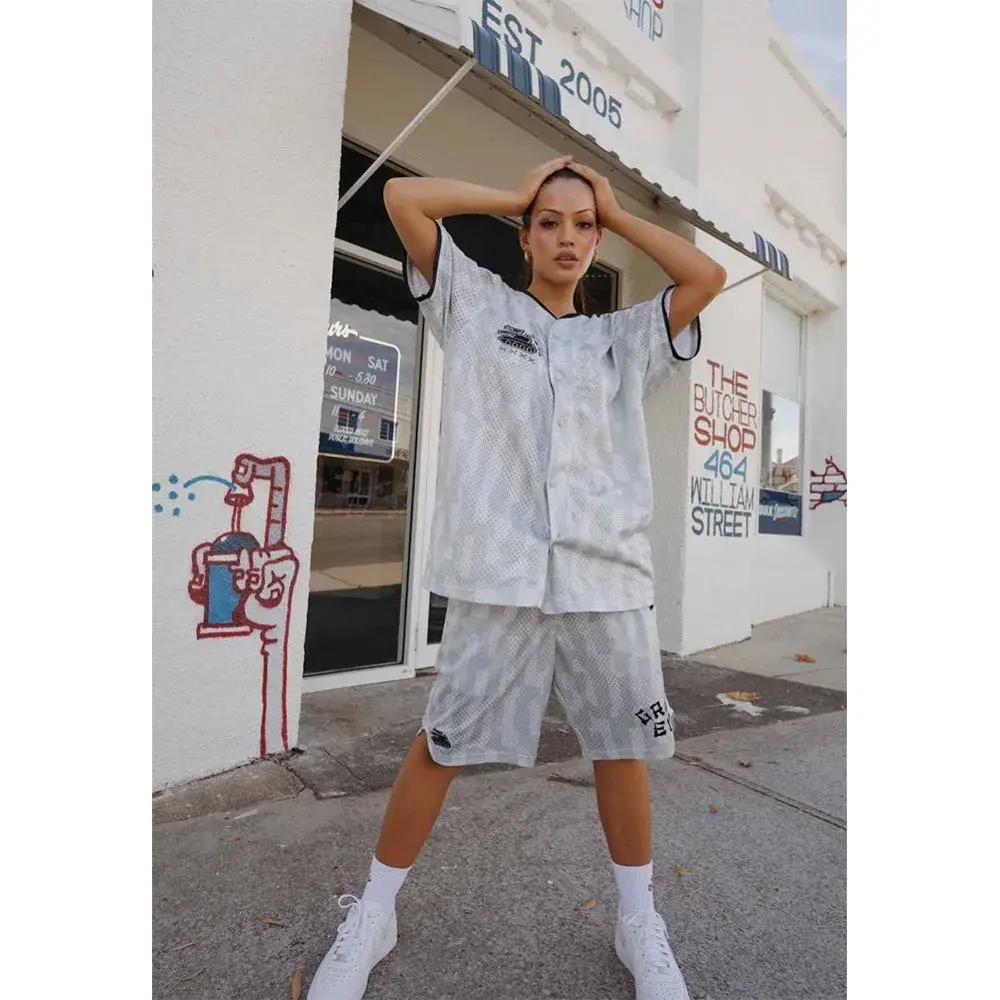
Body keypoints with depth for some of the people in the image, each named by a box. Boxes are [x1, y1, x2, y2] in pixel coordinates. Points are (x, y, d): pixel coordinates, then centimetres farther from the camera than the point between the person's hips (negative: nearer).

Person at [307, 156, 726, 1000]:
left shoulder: (625, 338, 21)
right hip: (500, 573, -2)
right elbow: (402, 196, 12)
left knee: (624, 744, 11)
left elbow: (709, 276, 13)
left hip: (611, 574, 3)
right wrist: (516, 196, 17)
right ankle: (373, 914, 28)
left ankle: (640, 922, 35)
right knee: (445, 742, 5)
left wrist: (616, 213, 20)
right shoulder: (478, 305, 14)